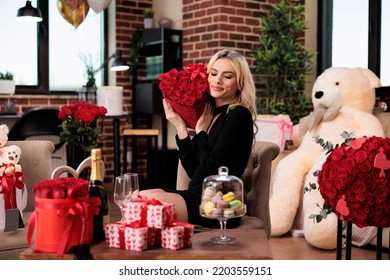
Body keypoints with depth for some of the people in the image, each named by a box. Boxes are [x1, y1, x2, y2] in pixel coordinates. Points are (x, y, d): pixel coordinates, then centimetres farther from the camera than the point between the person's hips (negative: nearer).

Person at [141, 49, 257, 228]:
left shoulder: (238, 115, -8)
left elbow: (212, 168, -16)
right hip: (197, 196, 8)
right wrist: (180, 128, 4)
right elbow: (194, 171, 10)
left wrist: (200, 131, -3)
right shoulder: (211, 114, 13)